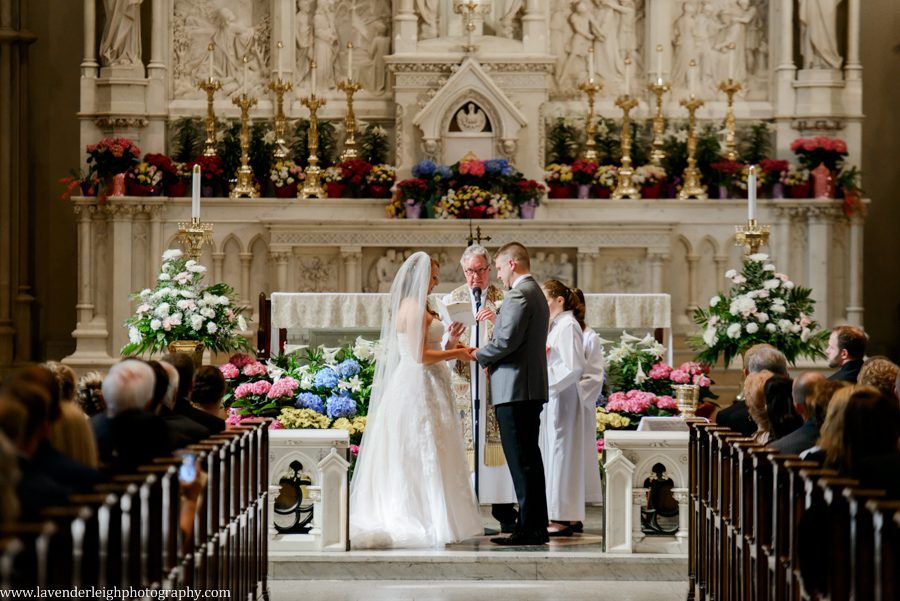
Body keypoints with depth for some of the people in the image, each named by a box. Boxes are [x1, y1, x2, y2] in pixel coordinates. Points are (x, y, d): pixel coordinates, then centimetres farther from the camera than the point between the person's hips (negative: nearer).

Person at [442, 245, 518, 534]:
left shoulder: (503, 300, 9)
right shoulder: (452, 299, 12)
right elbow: (442, 346, 5)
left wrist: (497, 321, -18)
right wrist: (451, 340, -17)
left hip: (496, 382, -1)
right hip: (462, 381, 1)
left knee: (498, 442, -4)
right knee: (462, 444, -5)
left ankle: (505, 513, -1)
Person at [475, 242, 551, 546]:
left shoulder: (520, 294, -13)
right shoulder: (536, 293, 20)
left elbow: (507, 339, -21)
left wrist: (480, 355, -5)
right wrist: (491, 360, 15)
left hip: (515, 389, -10)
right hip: (532, 387, 10)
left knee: (521, 461, -9)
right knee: (530, 458, 12)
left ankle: (528, 529, -9)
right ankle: (537, 526, 15)